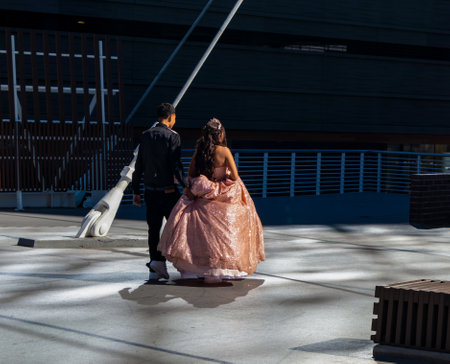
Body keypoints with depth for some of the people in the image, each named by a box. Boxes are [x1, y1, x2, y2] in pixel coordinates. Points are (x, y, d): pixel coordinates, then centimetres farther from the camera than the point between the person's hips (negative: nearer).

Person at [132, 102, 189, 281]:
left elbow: (139, 164, 9)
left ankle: (156, 267, 10)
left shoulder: (145, 136, 8)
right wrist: (186, 185, -12)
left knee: (153, 228, 9)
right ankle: (158, 261, -6)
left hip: (150, 191, 5)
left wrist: (136, 190, 14)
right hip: (168, 191, -5)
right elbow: (176, 165, -15)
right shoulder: (172, 136, -8)